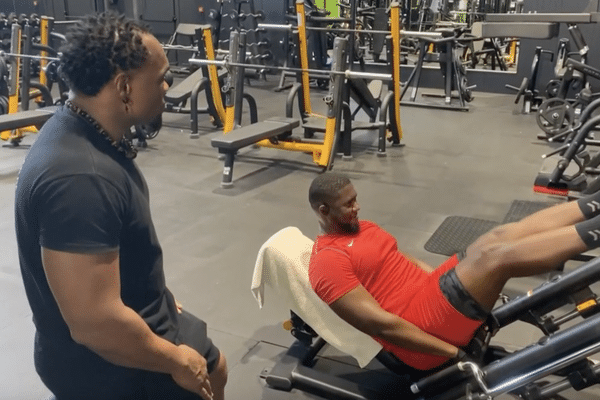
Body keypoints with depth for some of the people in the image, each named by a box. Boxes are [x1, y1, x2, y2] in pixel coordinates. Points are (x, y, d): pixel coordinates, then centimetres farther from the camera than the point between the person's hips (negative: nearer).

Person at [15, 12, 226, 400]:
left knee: (213, 367, 25)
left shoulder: (89, 135, -1)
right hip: (104, 366, -9)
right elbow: (96, 323, -31)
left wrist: (160, 296, 17)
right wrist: (176, 360, -17)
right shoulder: (79, 178, -32)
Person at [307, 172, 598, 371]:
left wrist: (483, 286, 18)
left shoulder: (360, 228, 17)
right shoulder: (328, 262, -14)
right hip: (423, 326, -9)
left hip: (430, 294, 9)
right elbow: (381, 324, -20)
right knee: (496, 256, -22)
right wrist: (455, 353, -18)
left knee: (500, 237, -7)